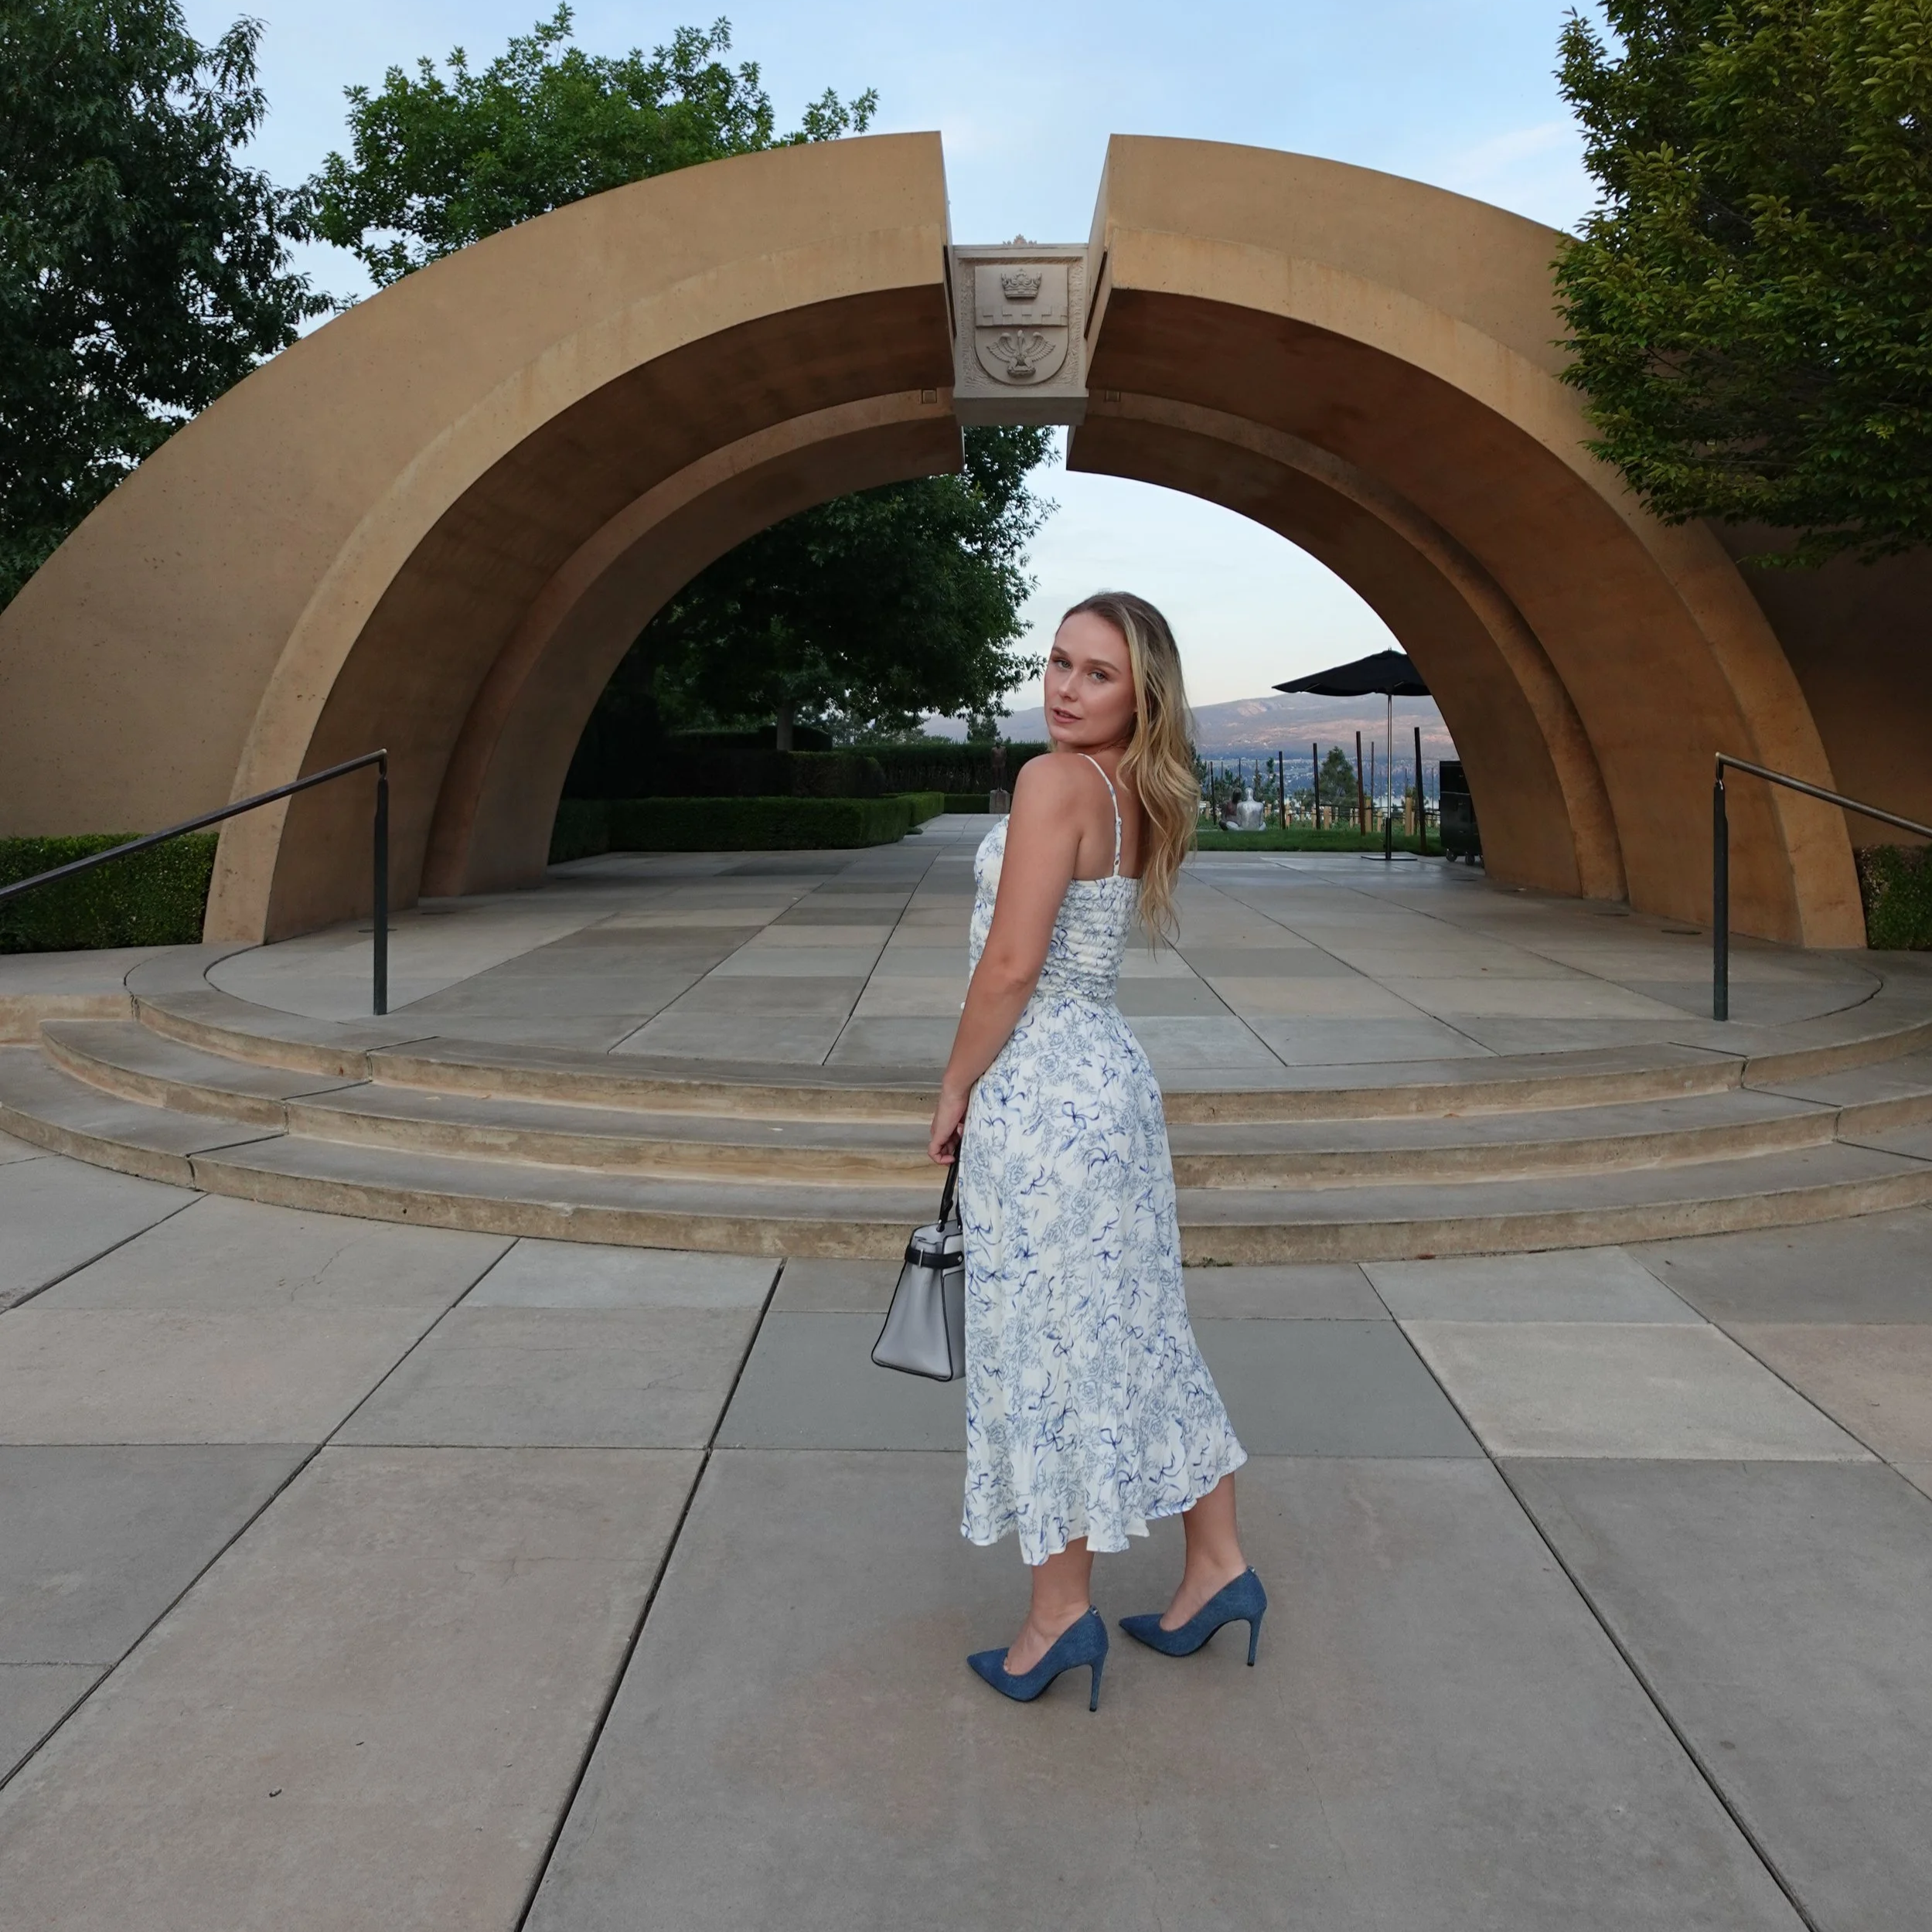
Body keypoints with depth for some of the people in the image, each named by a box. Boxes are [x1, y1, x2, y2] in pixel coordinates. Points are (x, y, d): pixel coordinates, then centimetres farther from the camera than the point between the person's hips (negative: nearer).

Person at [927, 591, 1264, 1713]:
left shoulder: (1057, 781, -16)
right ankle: (1219, 1566, 28)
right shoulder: (1136, 798, 11)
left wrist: (955, 1091, -8)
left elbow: (1011, 965, -20)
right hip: (1111, 1075, 9)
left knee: (1045, 1347, 2)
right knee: (1139, 1332, 16)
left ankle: (1064, 1611, 16)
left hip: (1041, 1092, -9)